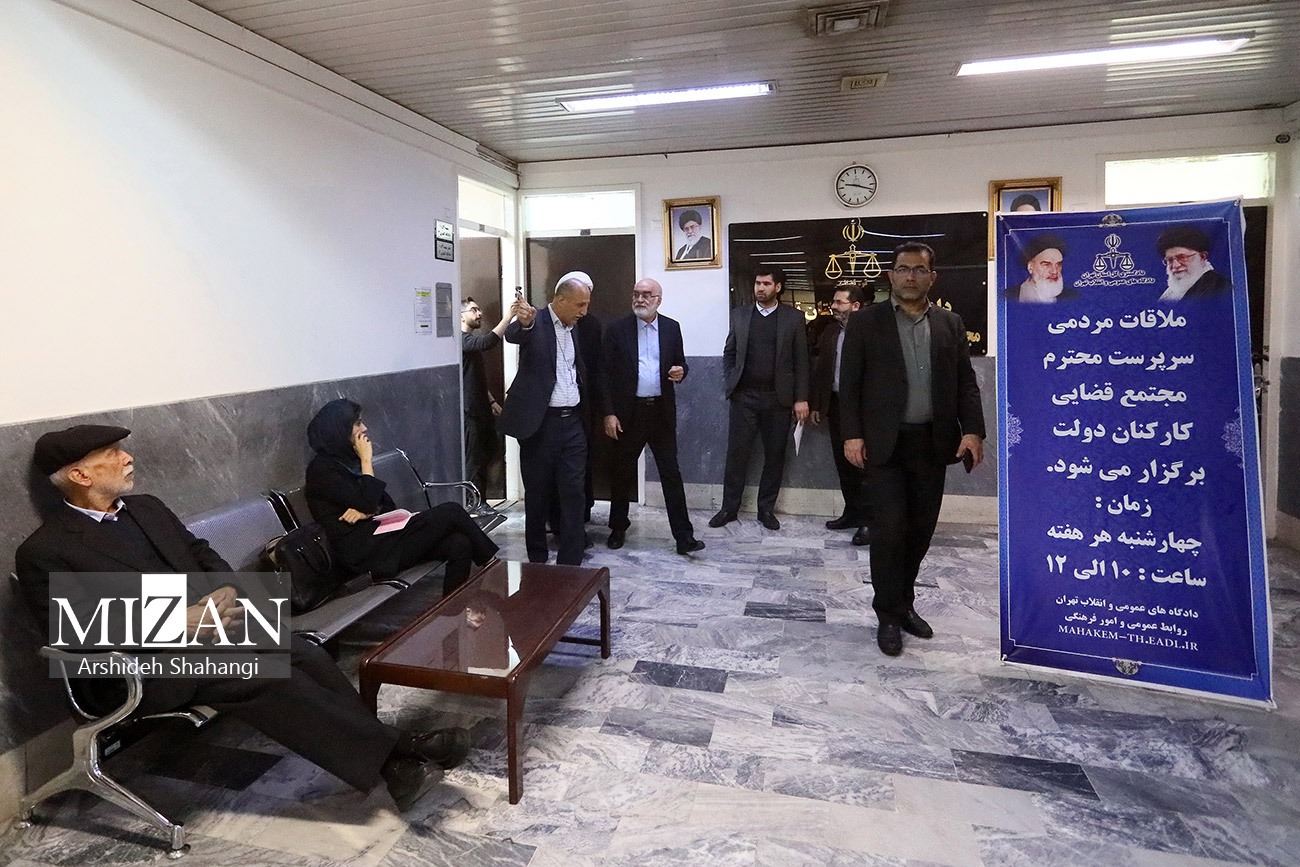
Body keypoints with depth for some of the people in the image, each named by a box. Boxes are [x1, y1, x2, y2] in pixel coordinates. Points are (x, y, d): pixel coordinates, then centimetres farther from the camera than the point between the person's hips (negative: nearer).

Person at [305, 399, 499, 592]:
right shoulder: (321, 469, -7)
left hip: (378, 533, 8)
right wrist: (366, 460, -8)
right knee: (452, 512, -14)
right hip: (366, 550, -8)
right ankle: (492, 561, 3)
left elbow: (388, 505, 16)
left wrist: (367, 512, -7)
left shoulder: (348, 460, 18)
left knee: (459, 544, -16)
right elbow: (368, 503, -17)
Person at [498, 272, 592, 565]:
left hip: (572, 422, 5)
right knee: (538, 496, 7)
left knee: (573, 494, 3)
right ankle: (538, 563, 21)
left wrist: (584, 415, 11)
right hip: (541, 423, -5)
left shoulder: (574, 329, 12)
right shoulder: (535, 323, -9)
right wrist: (523, 322, -54)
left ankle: (570, 565, 10)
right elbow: (513, 335, -32)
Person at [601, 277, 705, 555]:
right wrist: (608, 413, -9)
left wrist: (680, 372, -12)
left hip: (662, 411, 1)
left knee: (671, 473, 1)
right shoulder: (616, 329, -1)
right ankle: (618, 528, 28)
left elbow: (680, 364, 13)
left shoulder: (672, 328, 6)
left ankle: (683, 535, 5)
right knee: (622, 473, 11)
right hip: (628, 411, -1)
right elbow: (607, 374, -3)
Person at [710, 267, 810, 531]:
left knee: (775, 455, 6)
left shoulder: (793, 317, 3)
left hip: (778, 397, 0)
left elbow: (801, 360, 1)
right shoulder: (739, 314, 8)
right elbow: (729, 353, 13)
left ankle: (766, 508, 19)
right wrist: (729, 383, 1)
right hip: (743, 396, 1)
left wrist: (801, 398, -3)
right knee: (736, 453, 2)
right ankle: (729, 508, 12)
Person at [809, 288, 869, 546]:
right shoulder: (830, 330, 11)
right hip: (836, 404, 6)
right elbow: (821, 368, 14)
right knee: (843, 462, 11)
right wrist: (816, 404, 12)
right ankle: (852, 512, 23)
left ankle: (867, 519, 8)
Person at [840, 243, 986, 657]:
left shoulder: (950, 323, 10)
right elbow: (850, 383, -2)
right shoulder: (865, 321, 1)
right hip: (884, 443, -3)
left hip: (933, 444, 4)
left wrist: (972, 430, -4)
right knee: (890, 529, -4)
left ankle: (904, 604, 28)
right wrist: (852, 434, -10)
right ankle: (889, 616, 11)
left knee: (921, 529, 10)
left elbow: (965, 381, 9)